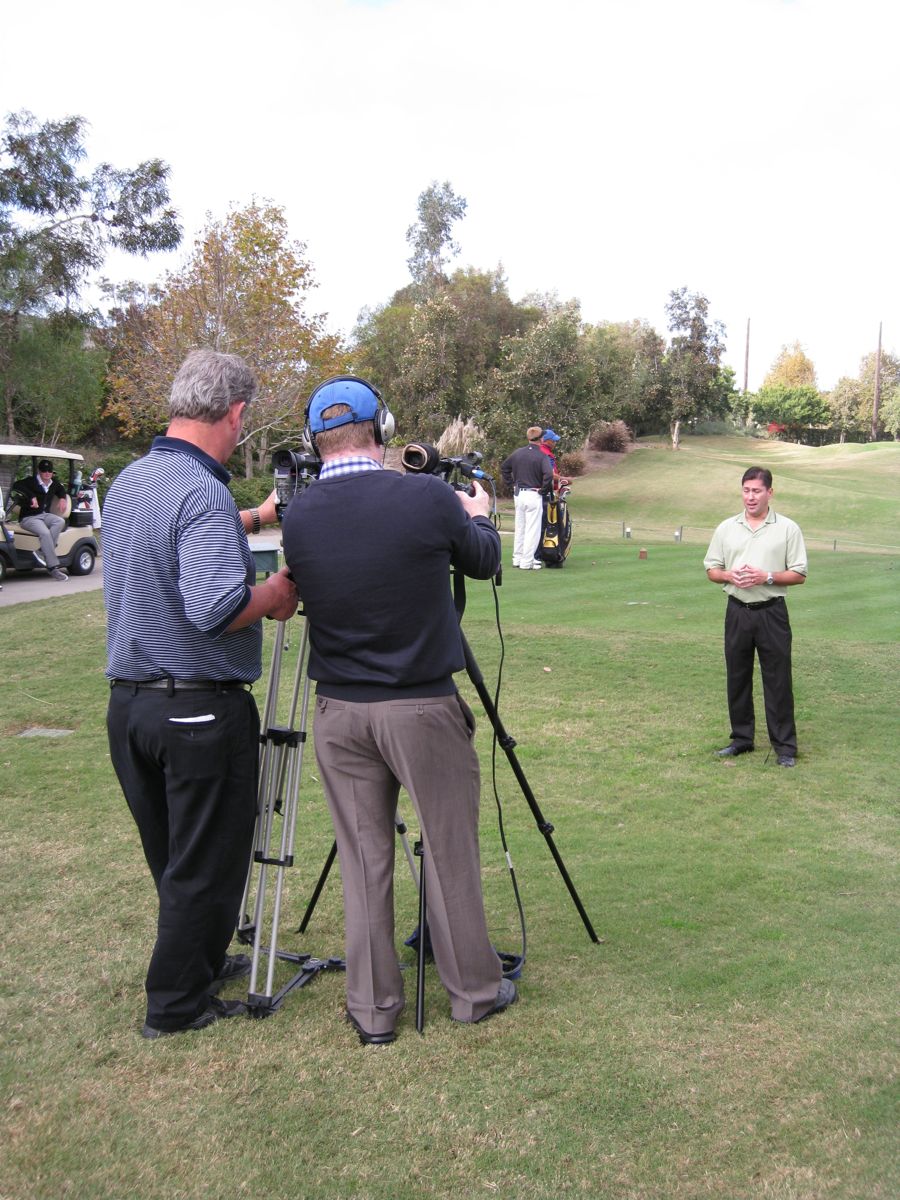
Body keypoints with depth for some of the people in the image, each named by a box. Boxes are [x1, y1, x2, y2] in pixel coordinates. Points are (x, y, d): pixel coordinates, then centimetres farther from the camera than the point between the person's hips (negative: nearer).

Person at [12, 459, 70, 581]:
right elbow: (16, 485, -27)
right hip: (28, 518, -6)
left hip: (45, 515, 6)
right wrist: (32, 497, -31)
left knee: (60, 521, -28)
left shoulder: (54, 483, 11)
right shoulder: (31, 481, -8)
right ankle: (53, 568, -33)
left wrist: (62, 498, 13)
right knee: (45, 533, -33)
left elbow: (61, 490, 35)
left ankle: (43, 552, -28)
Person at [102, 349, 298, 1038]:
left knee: (173, 858, 21)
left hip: (128, 701, 9)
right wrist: (279, 593, -11)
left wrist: (252, 520, 37)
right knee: (207, 863, 7)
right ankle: (178, 1003, 19)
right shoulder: (203, 493, -20)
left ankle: (203, 961, 38)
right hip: (201, 708, -9)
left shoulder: (127, 483, 8)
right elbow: (216, 608, -30)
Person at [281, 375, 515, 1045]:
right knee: (451, 855, 12)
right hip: (423, 708, -3)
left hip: (339, 711, 3)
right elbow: (484, 562, 5)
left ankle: (373, 1009, 22)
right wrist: (479, 515, 28)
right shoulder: (428, 497, -12)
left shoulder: (298, 518, -4)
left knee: (364, 860, 12)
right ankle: (475, 991, 27)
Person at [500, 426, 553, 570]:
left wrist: (511, 484, 15)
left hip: (518, 494, 6)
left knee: (520, 527, 17)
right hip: (534, 495, -6)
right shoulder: (542, 456, -13)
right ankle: (527, 562, 1)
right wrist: (543, 490, -11)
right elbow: (549, 475, -26)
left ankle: (517, 558, 24)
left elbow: (503, 467, 15)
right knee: (532, 529, 0)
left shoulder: (517, 453, 6)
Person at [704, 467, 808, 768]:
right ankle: (741, 739, 22)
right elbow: (712, 570, 10)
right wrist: (730, 575, -11)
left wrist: (767, 577, -17)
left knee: (778, 680, -1)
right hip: (737, 612, 3)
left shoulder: (788, 528, -1)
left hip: (771, 612, -3)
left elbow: (799, 574, -1)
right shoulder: (726, 528, 8)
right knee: (737, 678, 9)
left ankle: (785, 746, 7)